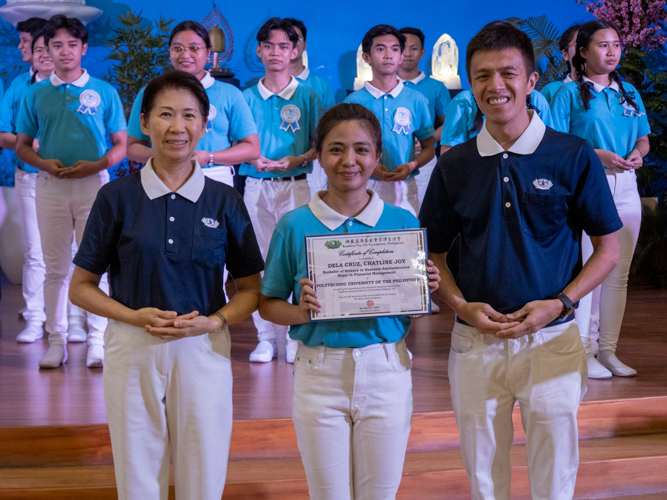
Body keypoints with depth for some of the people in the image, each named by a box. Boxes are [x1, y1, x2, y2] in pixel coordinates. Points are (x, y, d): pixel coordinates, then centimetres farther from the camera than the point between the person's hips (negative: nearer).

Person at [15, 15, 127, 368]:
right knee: (55, 267, 5)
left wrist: (97, 164, -13)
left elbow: (121, 144, 5)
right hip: (50, 185, 2)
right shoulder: (35, 94, 9)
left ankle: (97, 341, 5)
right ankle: (56, 340, 12)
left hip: (93, 183, -1)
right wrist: (43, 163, -9)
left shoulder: (104, 92, 5)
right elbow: (22, 146, 12)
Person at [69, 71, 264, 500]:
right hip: (132, 349, 0)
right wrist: (135, 316, -12)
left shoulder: (225, 201, 2)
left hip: (203, 350, 1)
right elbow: (81, 287, 4)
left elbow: (251, 289, 7)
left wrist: (213, 321, -11)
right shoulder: (117, 196, 0)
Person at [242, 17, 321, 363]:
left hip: (295, 185, -2)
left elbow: (320, 145, 5)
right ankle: (266, 337, 11)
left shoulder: (307, 96, 4)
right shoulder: (248, 97, 8)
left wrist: (297, 160, -13)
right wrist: (254, 160, -11)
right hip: (256, 187, 2)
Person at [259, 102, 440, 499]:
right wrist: (302, 311, -16)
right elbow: (268, 305, 3)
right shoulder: (295, 226, -2)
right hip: (320, 373, 0)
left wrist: (425, 291, -13)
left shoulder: (404, 224, 0)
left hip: (387, 371, 1)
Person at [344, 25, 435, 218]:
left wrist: (411, 166, -9)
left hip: (404, 187, 1)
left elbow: (429, 148, 11)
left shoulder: (416, 100, 8)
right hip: (365, 186, -1)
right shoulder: (354, 101, 4)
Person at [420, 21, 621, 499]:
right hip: (474, 343, 2)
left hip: (551, 340, -2)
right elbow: (434, 253, 10)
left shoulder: (574, 156, -5)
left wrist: (559, 303, -13)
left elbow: (608, 249, 1)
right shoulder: (454, 165, 3)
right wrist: (462, 306, -7)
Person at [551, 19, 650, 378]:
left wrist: (638, 153, -4)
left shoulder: (629, 92, 14)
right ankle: (582, 351, 4)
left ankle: (608, 350, 16)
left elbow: (644, 138, 18)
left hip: (625, 186, 6)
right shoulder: (569, 93, -2)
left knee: (618, 271, 7)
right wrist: (598, 155, -19)